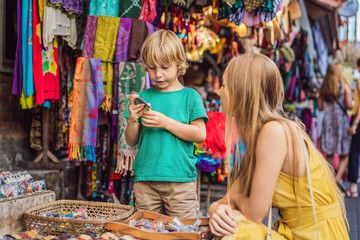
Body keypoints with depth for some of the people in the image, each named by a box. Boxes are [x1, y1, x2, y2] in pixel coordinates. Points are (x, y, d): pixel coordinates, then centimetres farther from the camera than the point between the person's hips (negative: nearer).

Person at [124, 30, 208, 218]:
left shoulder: (190, 96, 2)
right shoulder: (143, 97, 9)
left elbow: (200, 135, -7)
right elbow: (131, 141, 10)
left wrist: (166, 122, -13)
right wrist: (132, 120, -9)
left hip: (180, 178, -2)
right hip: (145, 179, 3)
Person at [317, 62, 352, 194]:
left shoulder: (323, 88, 4)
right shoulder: (345, 86, -6)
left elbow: (320, 107, 5)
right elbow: (349, 105, -10)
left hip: (327, 121, 4)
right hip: (341, 120, -4)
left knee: (329, 154, 11)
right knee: (345, 155, 3)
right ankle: (338, 178, -14)